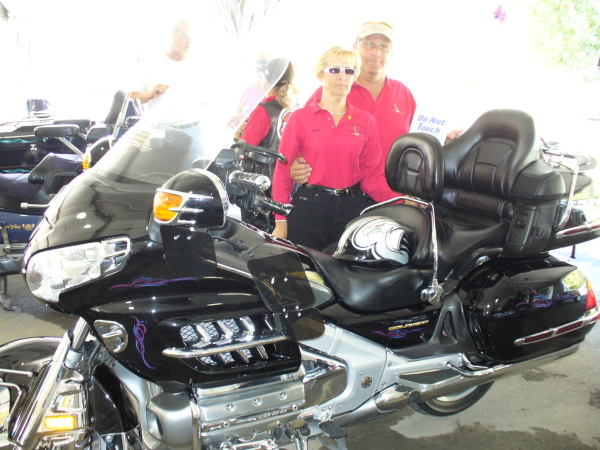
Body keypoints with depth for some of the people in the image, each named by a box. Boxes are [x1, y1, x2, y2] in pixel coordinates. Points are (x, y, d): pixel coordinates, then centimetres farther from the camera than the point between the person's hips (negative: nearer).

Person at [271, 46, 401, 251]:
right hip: (308, 207, -2)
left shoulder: (366, 121, 8)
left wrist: (398, 200, -12)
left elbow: (372, 174, 5)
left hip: (351, 209, 2)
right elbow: (283, 170, -1)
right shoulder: (300, 117, 2)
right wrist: (281, 220, -7)